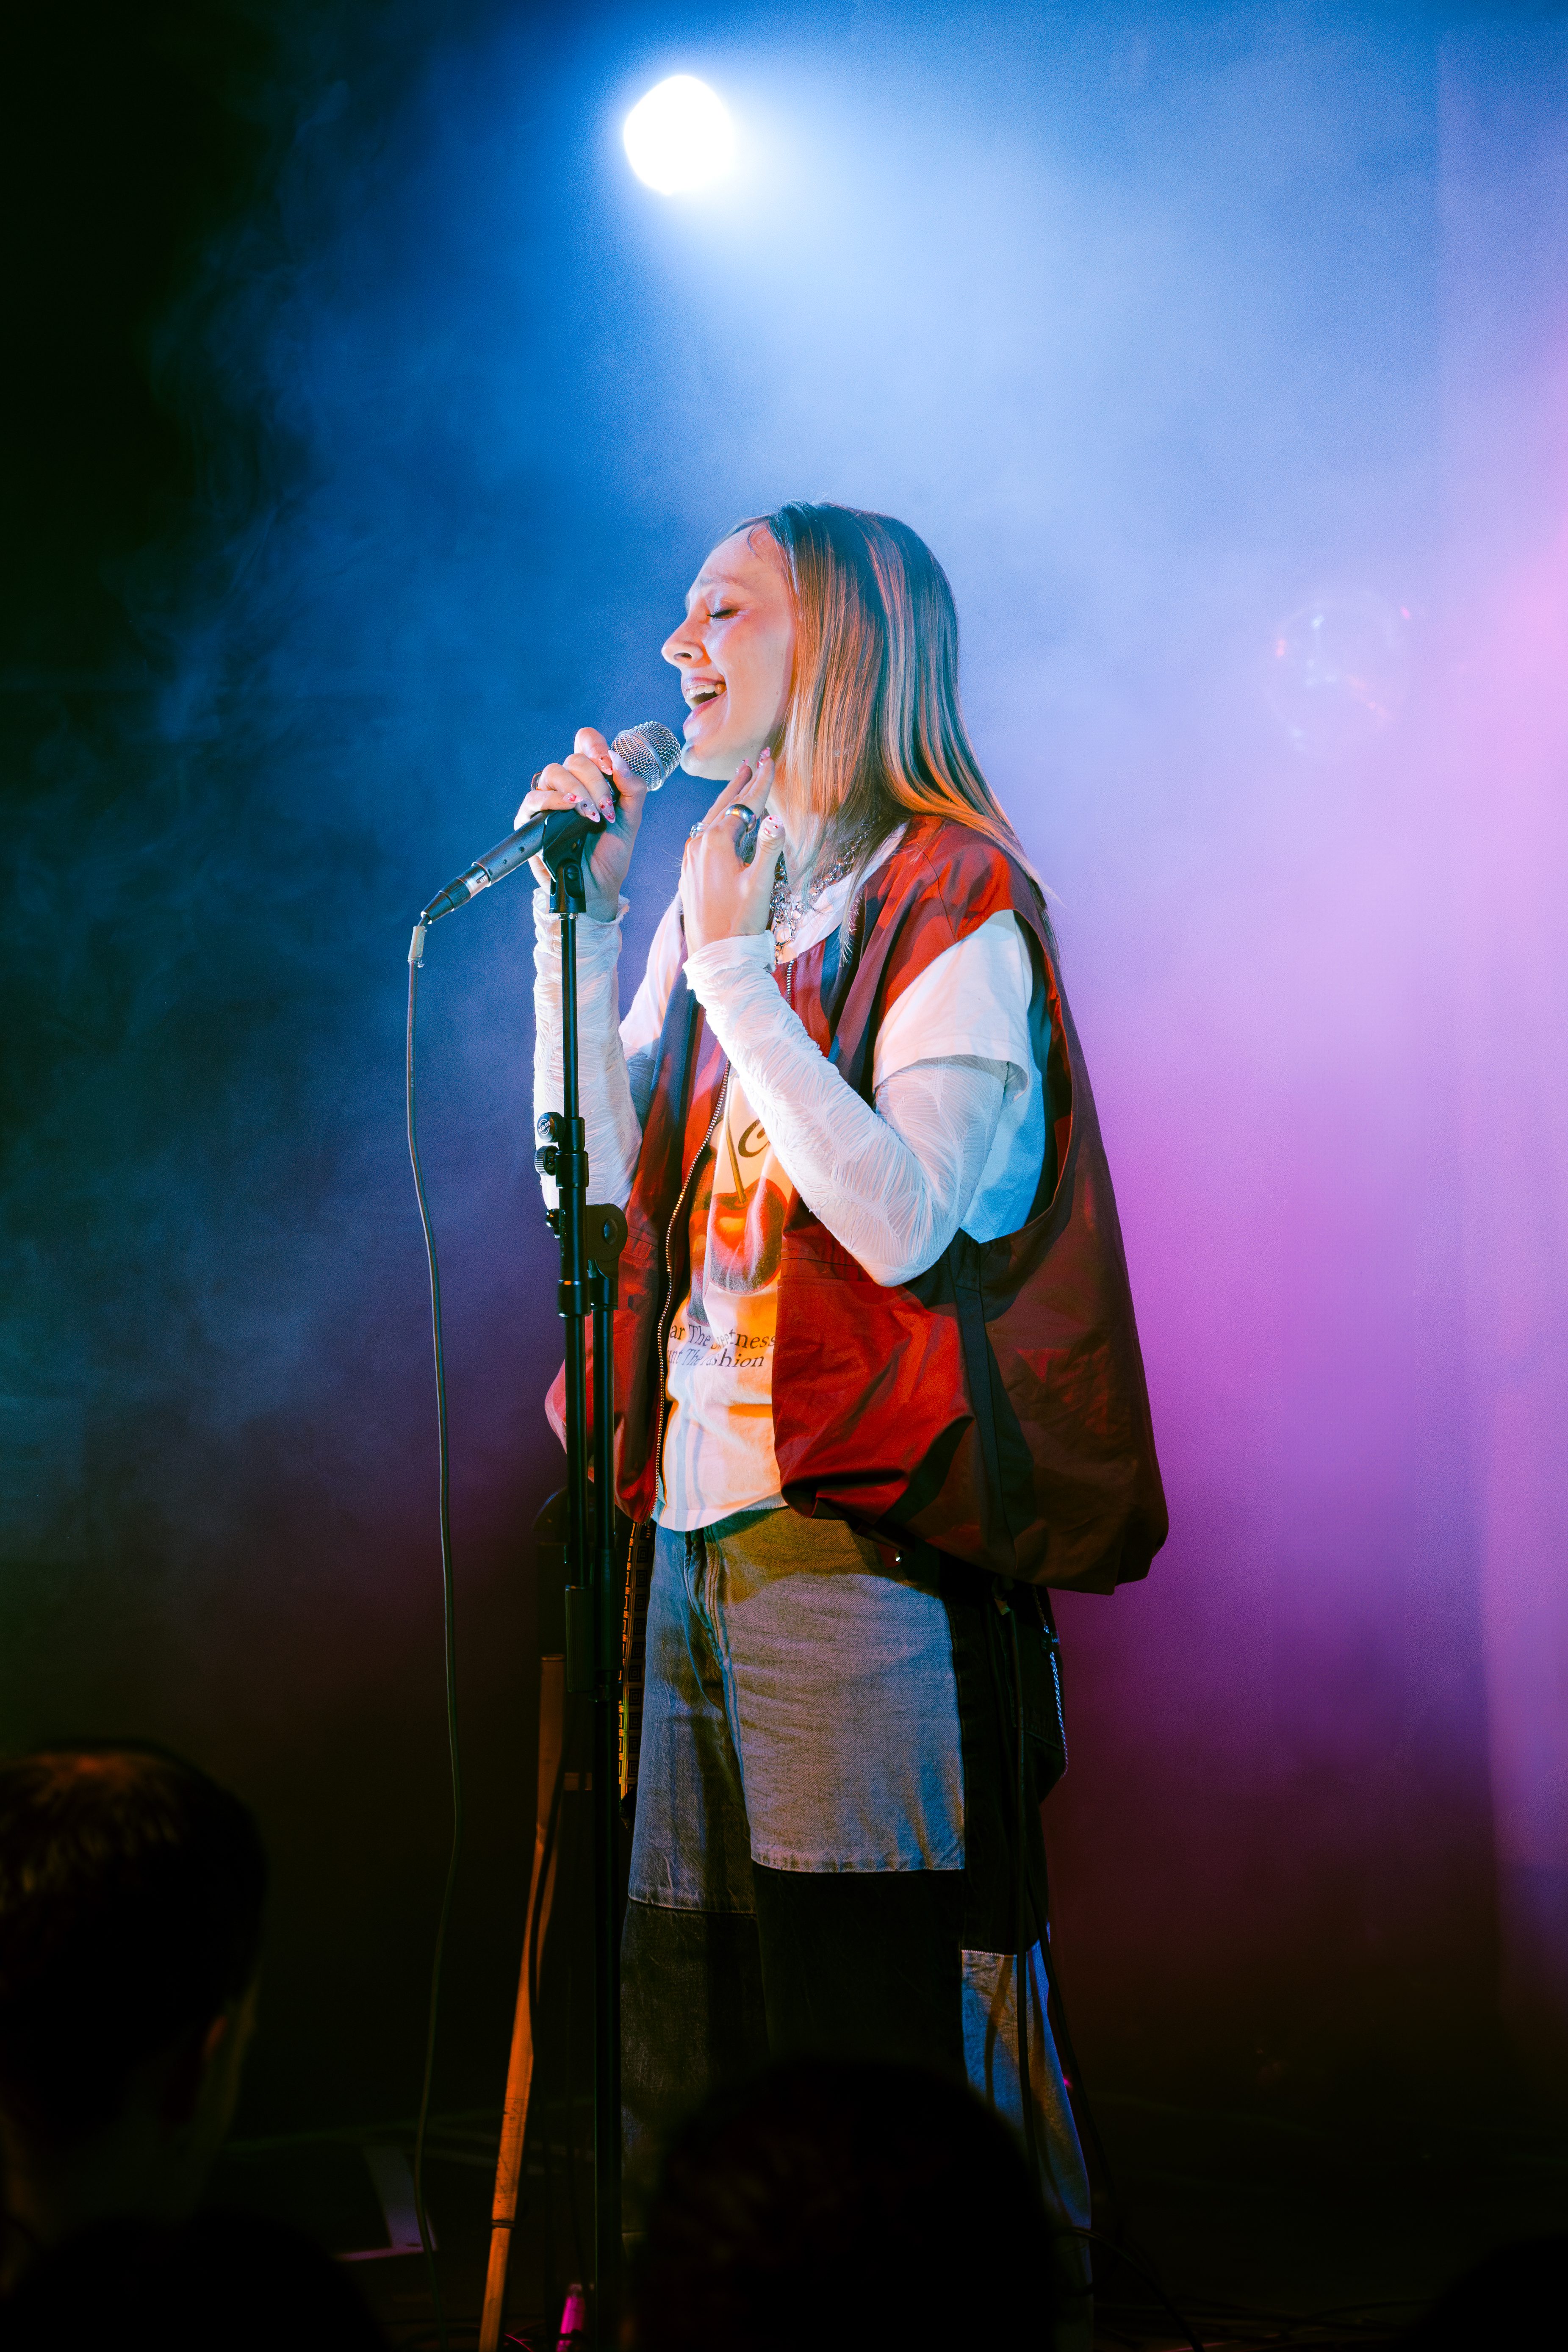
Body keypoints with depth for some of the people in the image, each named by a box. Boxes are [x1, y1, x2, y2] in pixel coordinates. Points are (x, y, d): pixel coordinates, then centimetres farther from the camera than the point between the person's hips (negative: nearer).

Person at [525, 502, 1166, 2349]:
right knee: (680, 2043, 11)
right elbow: (598, 1171, 12)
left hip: (860, 1542, -7)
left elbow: (904, 1217, -18)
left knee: (876, 2038, -6)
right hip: (699, 1526, 8)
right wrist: (577, 911, 7)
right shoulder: (728, 886, 17)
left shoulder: (954, 900, -5)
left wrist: (732, 968, -15)